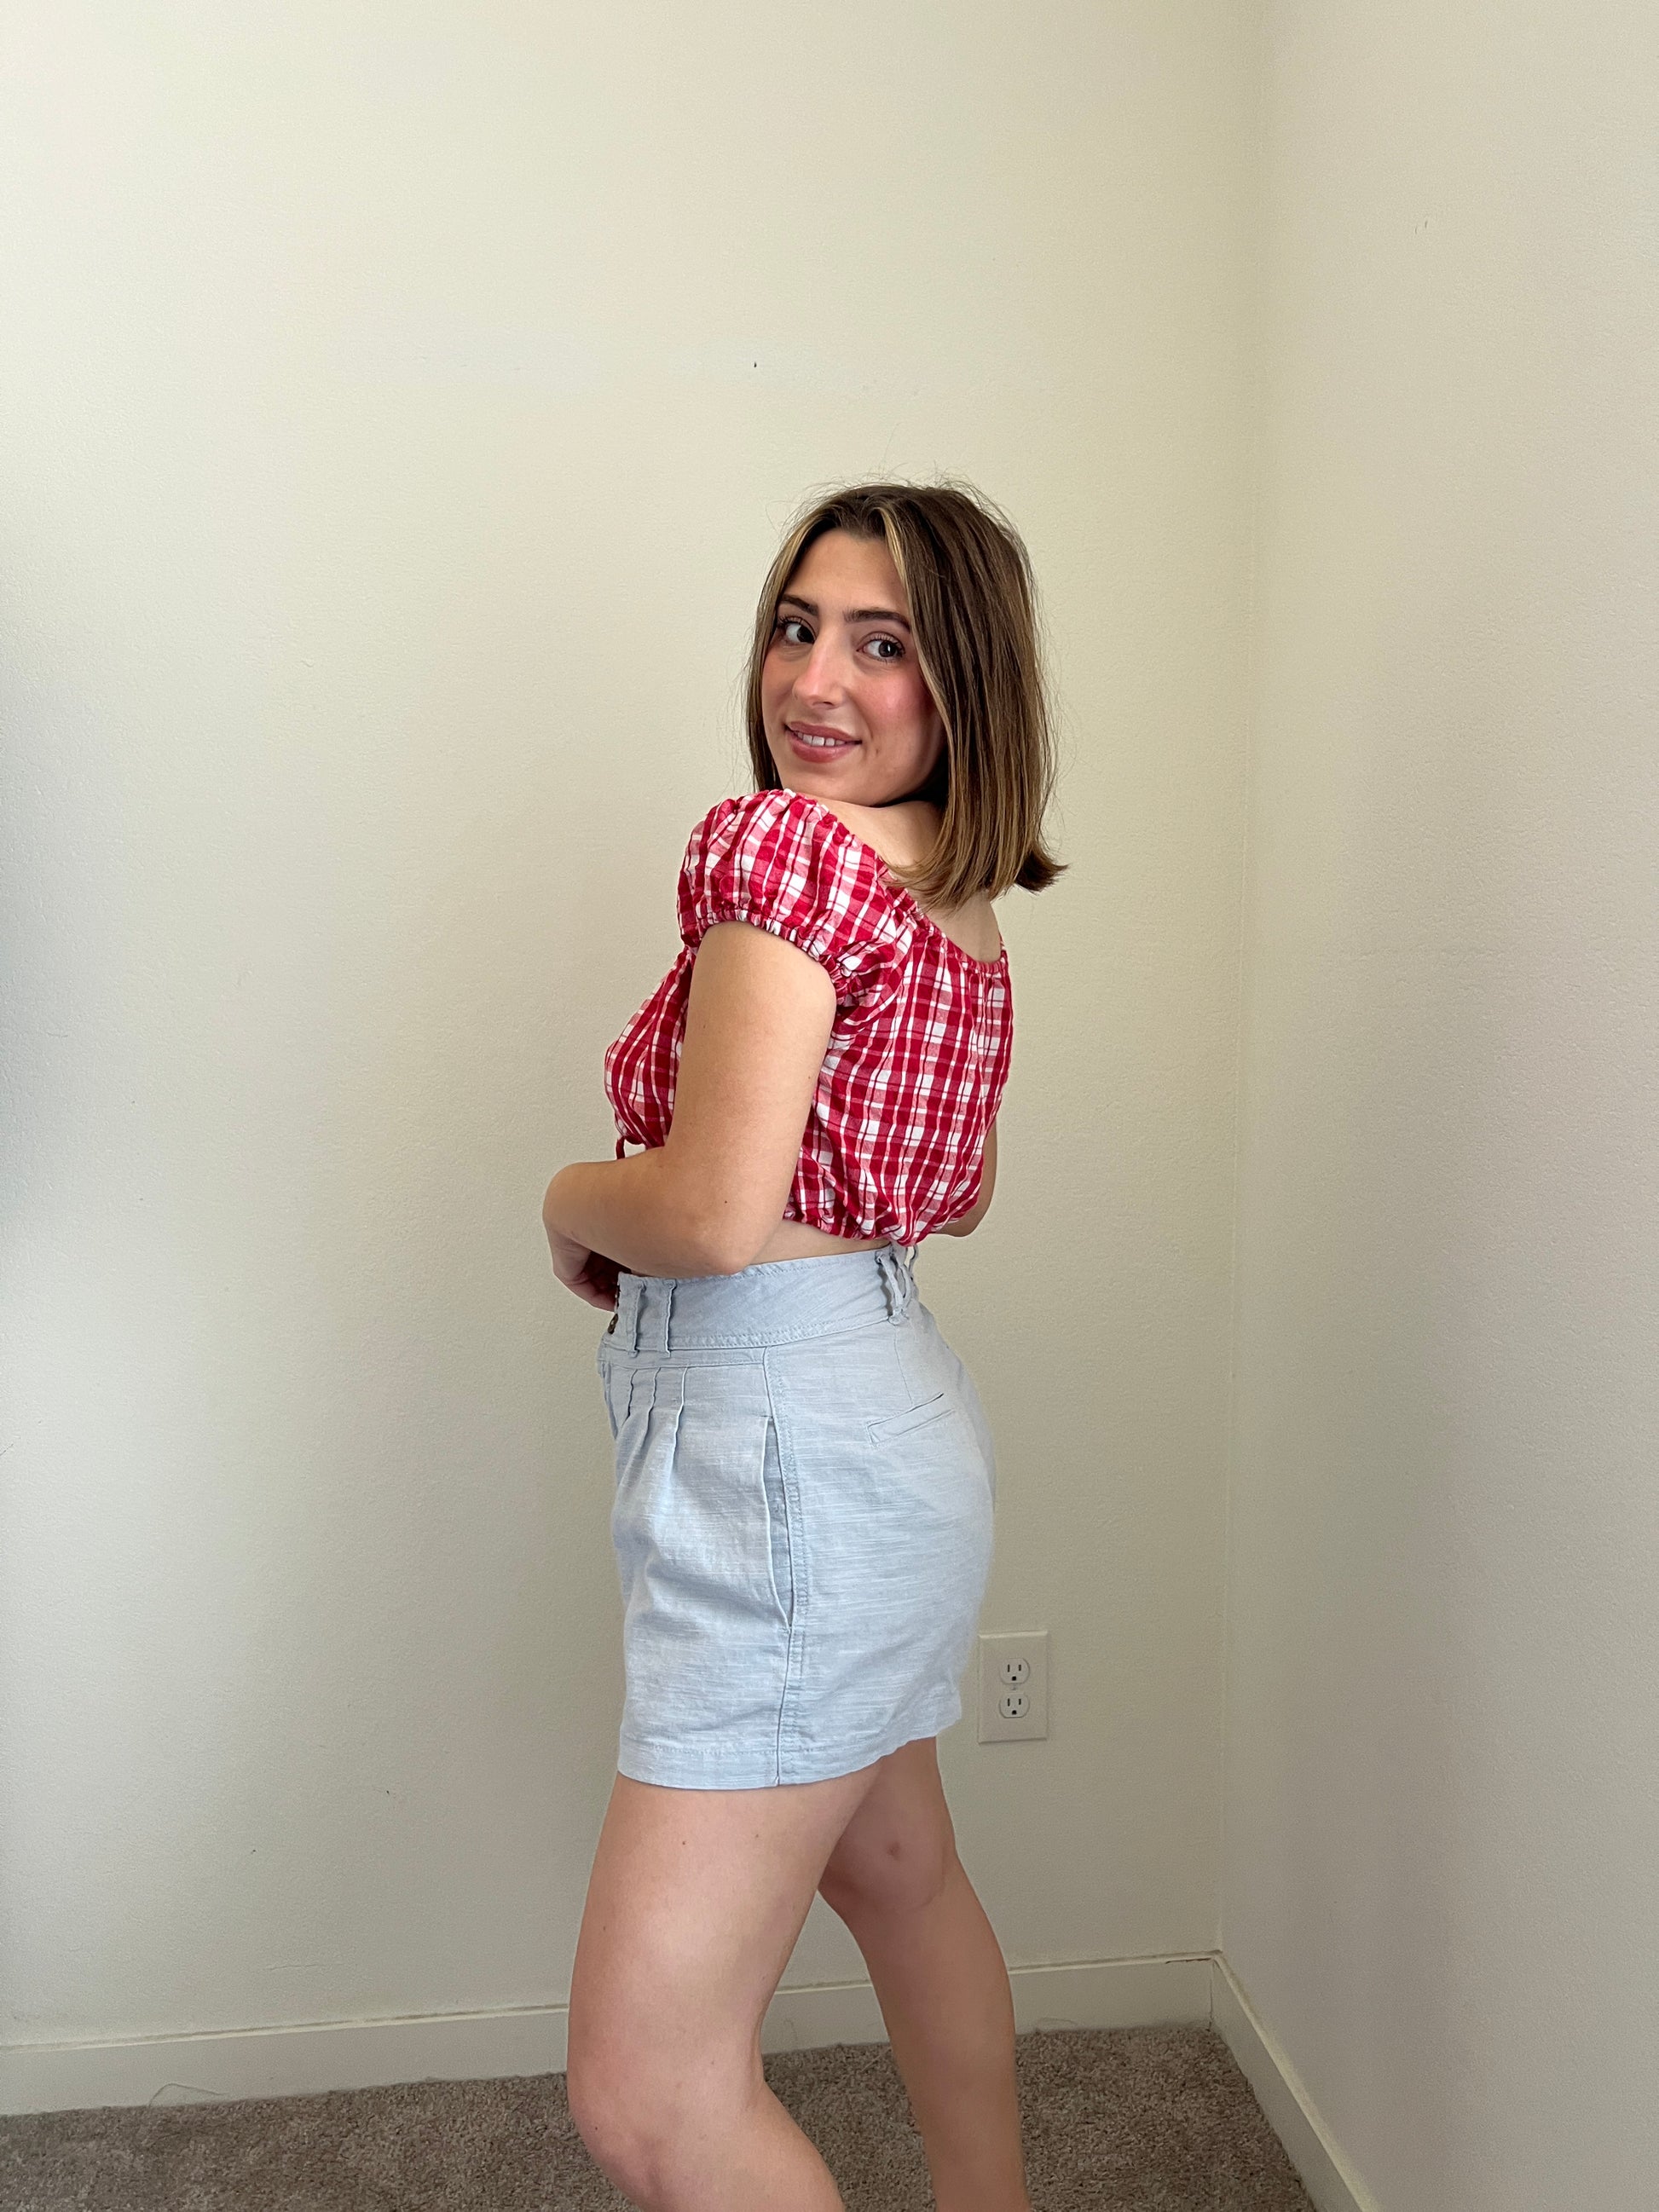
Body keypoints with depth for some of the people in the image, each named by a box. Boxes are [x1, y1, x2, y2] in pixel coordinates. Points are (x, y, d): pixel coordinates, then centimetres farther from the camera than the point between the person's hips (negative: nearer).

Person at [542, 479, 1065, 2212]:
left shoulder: (782, 842, -16)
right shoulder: (956, 903, 12)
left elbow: (715, 1213, -25)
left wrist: (573, 1199, -5)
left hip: (788, 1446, -11)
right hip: (875, 1408, 11)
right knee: (898, 1873, 29)